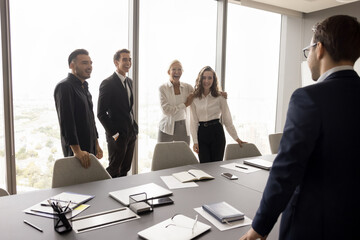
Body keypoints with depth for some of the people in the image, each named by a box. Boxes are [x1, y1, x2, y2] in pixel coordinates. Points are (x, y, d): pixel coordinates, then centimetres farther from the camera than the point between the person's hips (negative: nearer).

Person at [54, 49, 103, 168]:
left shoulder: (84, 87, 16)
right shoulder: (64, 87, -13)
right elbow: (66, 122, -21)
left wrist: (96, 144, 18)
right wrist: (77, 151, -24)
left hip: (90, 149, 8)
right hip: (76, 151, -8)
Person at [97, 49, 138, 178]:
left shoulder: (129, 81, 11)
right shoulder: (107, 83, -13)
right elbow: (101, 113, -15)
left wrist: (134, 127, 11)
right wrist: (114, 134, -15)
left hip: (131, 133, 7)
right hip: (117, 136, -7)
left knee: (125, 170, 17)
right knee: (114, 172, 5)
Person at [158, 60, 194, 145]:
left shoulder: (187, 87, 7)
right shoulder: (163, 88, -2)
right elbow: (166, 110, -11)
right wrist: (185, 104, -10)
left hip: (183, 128, 2)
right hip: (167, 128, -2)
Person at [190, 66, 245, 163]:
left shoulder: (220, 97, -1)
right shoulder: (194, 98, 3)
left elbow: (227, 119, 3)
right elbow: (194, 121, 2)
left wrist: (236, 138, 2)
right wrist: (195, 141, -3)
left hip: (217, 133, -1)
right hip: (202, 133, 1)